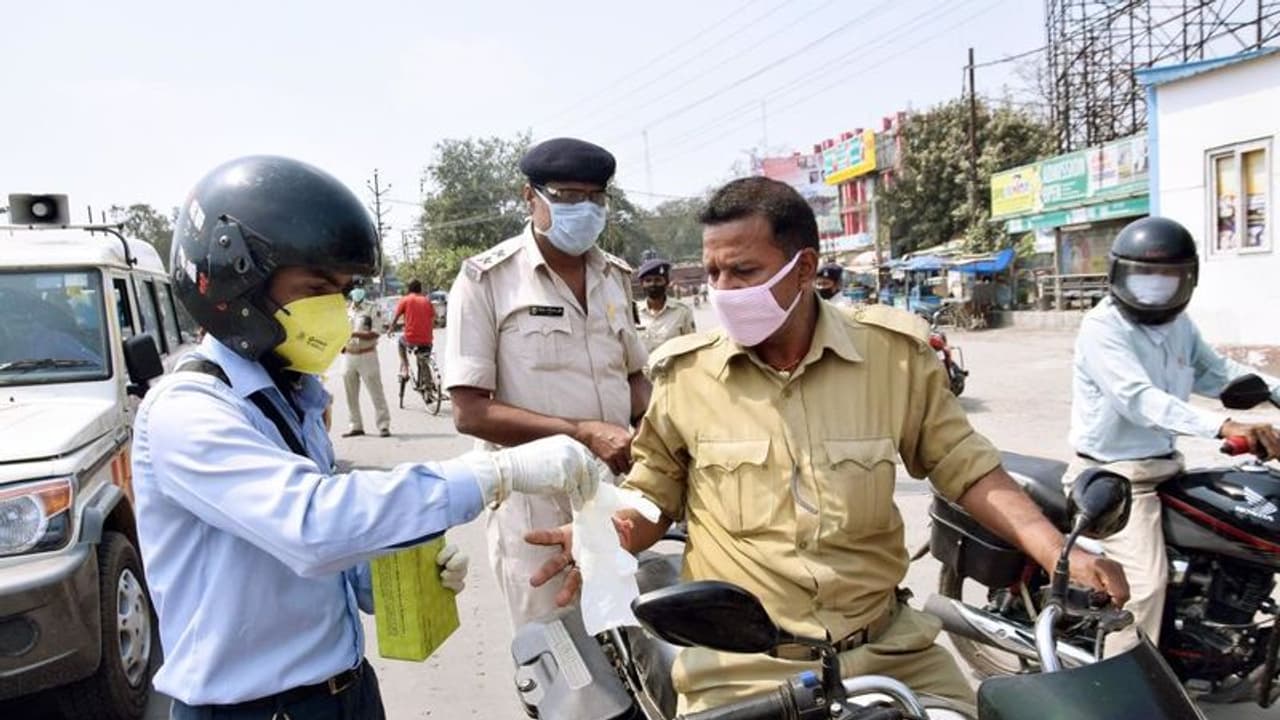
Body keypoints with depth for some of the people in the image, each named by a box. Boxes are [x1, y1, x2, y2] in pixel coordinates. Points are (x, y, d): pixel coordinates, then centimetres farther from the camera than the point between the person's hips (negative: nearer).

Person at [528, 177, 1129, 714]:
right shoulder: (685, 373, -5)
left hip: (887, 647, 2)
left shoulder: (894, 353, -5)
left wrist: (1060, 556, -7)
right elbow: (653, 495, 7)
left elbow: (966, 468, 4)